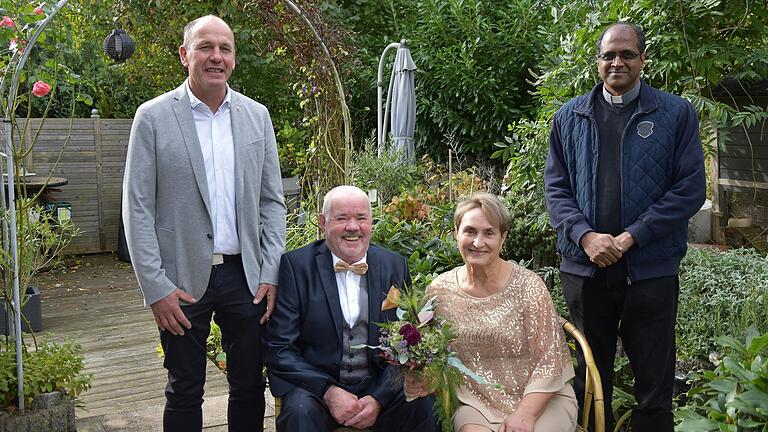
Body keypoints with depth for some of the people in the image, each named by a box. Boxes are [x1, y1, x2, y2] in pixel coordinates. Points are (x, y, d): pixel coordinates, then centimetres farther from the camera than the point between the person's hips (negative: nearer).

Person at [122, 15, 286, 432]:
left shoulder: (257, 115, 6)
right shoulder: (153, 117, -4)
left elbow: (272, 201, 8)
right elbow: (137, 208, -5)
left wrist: (270, 274, 1)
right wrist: (156, 287, -10)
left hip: (246, 275, 3)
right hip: (182, 279, -2)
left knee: (250, 387, 13)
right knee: (185, 392, 11)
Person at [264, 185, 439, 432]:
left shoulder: (395, 266, 4)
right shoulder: (296, 265, -4)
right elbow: (279, 348, -7)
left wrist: (378, 398, -12)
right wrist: (328, 391, -18)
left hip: (379, 385, 2)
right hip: (314, 384, -2)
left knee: (423, 407, -24)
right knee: (300, 411, -32)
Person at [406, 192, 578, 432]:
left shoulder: (528, 286, -9)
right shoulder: (439, 290, -2)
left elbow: (548, 361, -8)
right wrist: (420, 380, -10)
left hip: (540, 400, -1)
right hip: (476, 403, 1)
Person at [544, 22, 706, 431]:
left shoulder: (676, 114, 1)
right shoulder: (569, 116, 8)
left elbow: (690, 189, -4)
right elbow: (555, 187, 5)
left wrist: (631, 237, -13)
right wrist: (585, 236, -11)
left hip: (651, 268, -2)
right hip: (584, 267, 2)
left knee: (654, 383, 7)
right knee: (589, 382, 14)